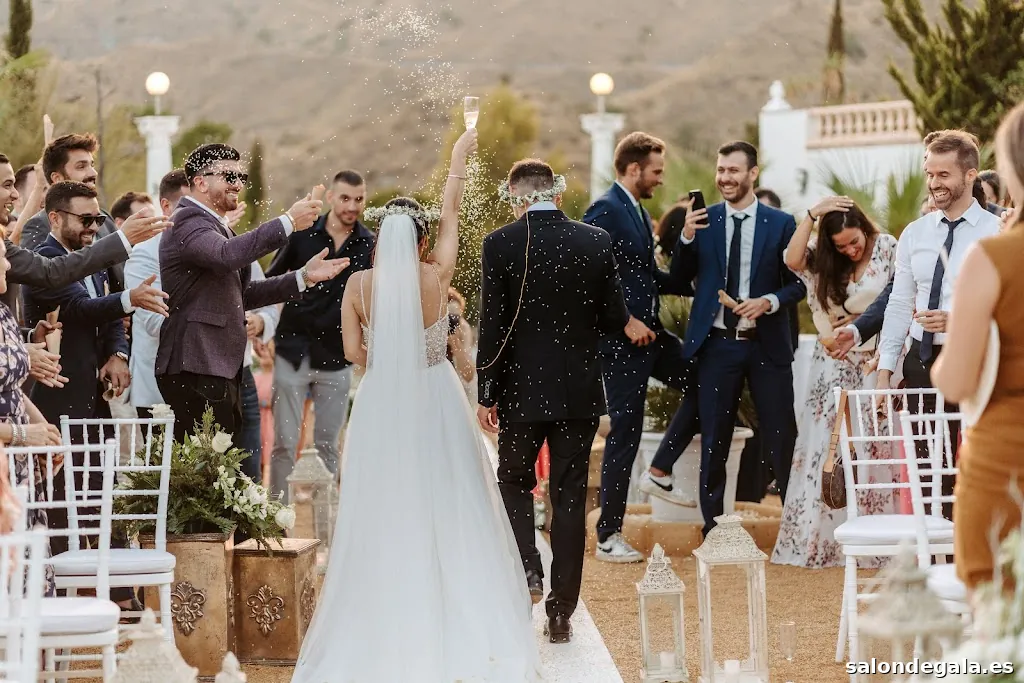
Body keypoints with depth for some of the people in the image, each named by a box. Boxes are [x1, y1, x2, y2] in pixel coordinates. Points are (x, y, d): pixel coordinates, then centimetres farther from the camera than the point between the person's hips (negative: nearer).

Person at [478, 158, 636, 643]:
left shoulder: (501, 244, -9)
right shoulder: (596, 242, -3)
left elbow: (493, 326, -10)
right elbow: (614, 318, 1)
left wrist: (486, 394, -2)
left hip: (523, 389, -2)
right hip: (580, 392, 2)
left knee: (515, 481, 19)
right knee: (569, 496, 8)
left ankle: (526, 570, -2)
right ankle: (561, 612, 10)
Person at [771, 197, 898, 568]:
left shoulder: (887, 249, -2)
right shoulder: (822, 257, 3)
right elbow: (792, 260, -17)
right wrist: (811, 214, -19)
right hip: (834, 366, 2)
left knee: (874, 448, -1)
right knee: (826, 447, 1)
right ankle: (821, 539, 6)